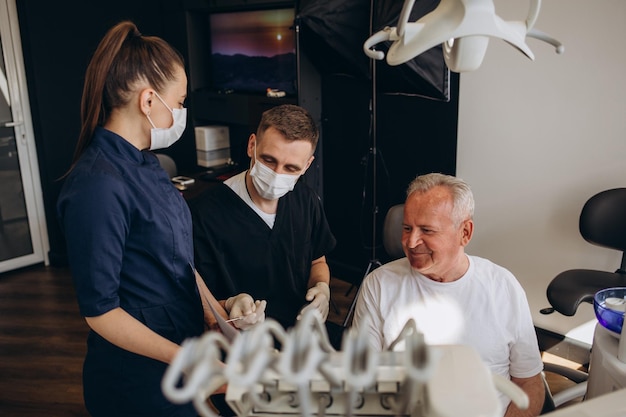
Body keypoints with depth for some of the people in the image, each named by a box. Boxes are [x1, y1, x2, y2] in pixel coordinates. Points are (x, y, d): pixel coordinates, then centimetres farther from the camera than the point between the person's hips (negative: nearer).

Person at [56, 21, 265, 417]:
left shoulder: (146, 162, 2)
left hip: (182, 344, 8)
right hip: (139, 378, -8)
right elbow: (99, 310, -22)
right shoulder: (99, 185, -25)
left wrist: (220, 315, -1)